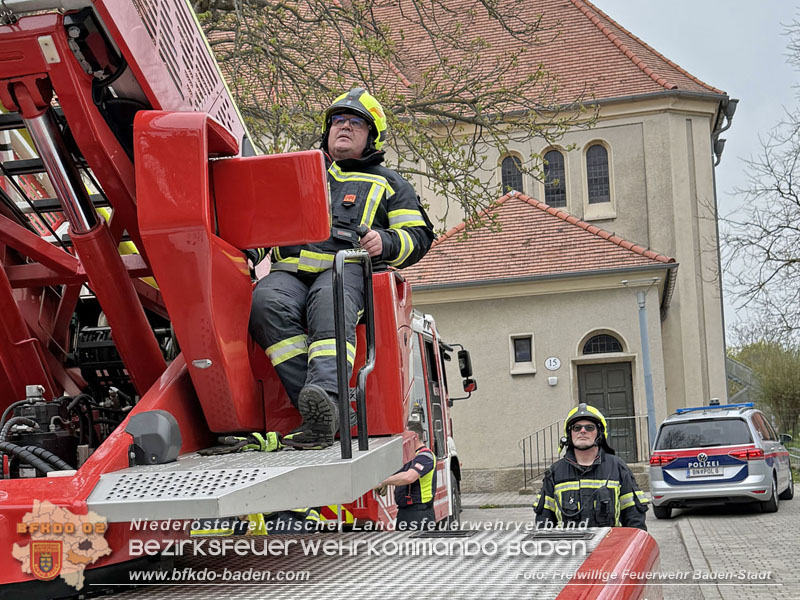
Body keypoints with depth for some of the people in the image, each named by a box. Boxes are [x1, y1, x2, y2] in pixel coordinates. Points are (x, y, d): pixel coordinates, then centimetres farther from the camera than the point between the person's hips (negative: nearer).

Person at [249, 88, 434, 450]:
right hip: (290, 268, 2)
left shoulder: (388, 184, 28)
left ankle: (326, 395, -62)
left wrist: (386, 243, -4)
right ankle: (319, 410, -44)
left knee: (330, 306, -40)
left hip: (346, 267, -2)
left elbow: (419, 235, 18)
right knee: (267, 302, -35)